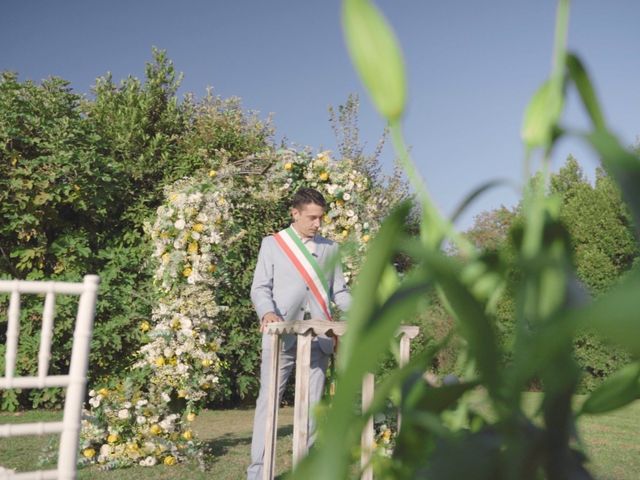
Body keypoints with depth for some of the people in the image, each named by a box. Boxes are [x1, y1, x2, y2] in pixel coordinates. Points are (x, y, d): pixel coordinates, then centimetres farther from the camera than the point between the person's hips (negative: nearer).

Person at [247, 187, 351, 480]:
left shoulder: (330, 248, 14)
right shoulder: (273, 243, 6)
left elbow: (339, 290, 13)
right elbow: (260, 288, 0)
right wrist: (267, 312, -20)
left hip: (319, 336, 3)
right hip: (282, 335, -3)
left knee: (312, 402, 9)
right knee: (269, 400, -1)